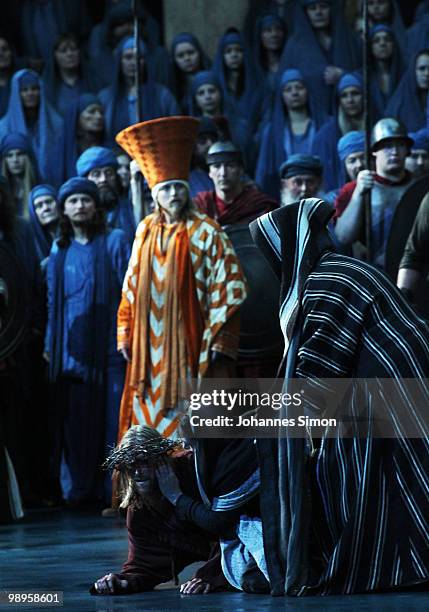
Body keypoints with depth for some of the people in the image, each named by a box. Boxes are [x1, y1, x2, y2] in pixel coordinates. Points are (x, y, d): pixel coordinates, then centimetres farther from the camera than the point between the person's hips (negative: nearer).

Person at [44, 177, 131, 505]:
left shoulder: (115, 242, 3)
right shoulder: (60, 250, 15)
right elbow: (54, 301, 18)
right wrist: (50, 344, 11)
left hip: (108, 346, -4)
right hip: (71, 351, 4)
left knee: (112, 420, -6)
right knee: (75, 423, 3)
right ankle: (79, 488, 9)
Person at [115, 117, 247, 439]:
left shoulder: (206, 231, -4)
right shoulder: (146, 230, 9)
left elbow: (227, 290, -7)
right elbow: (131, 288, 15)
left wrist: (219, 342, -12)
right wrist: (126, 335, 10)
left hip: (189, 345, -4)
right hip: (150, 348, 4)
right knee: (148, 417, 6)